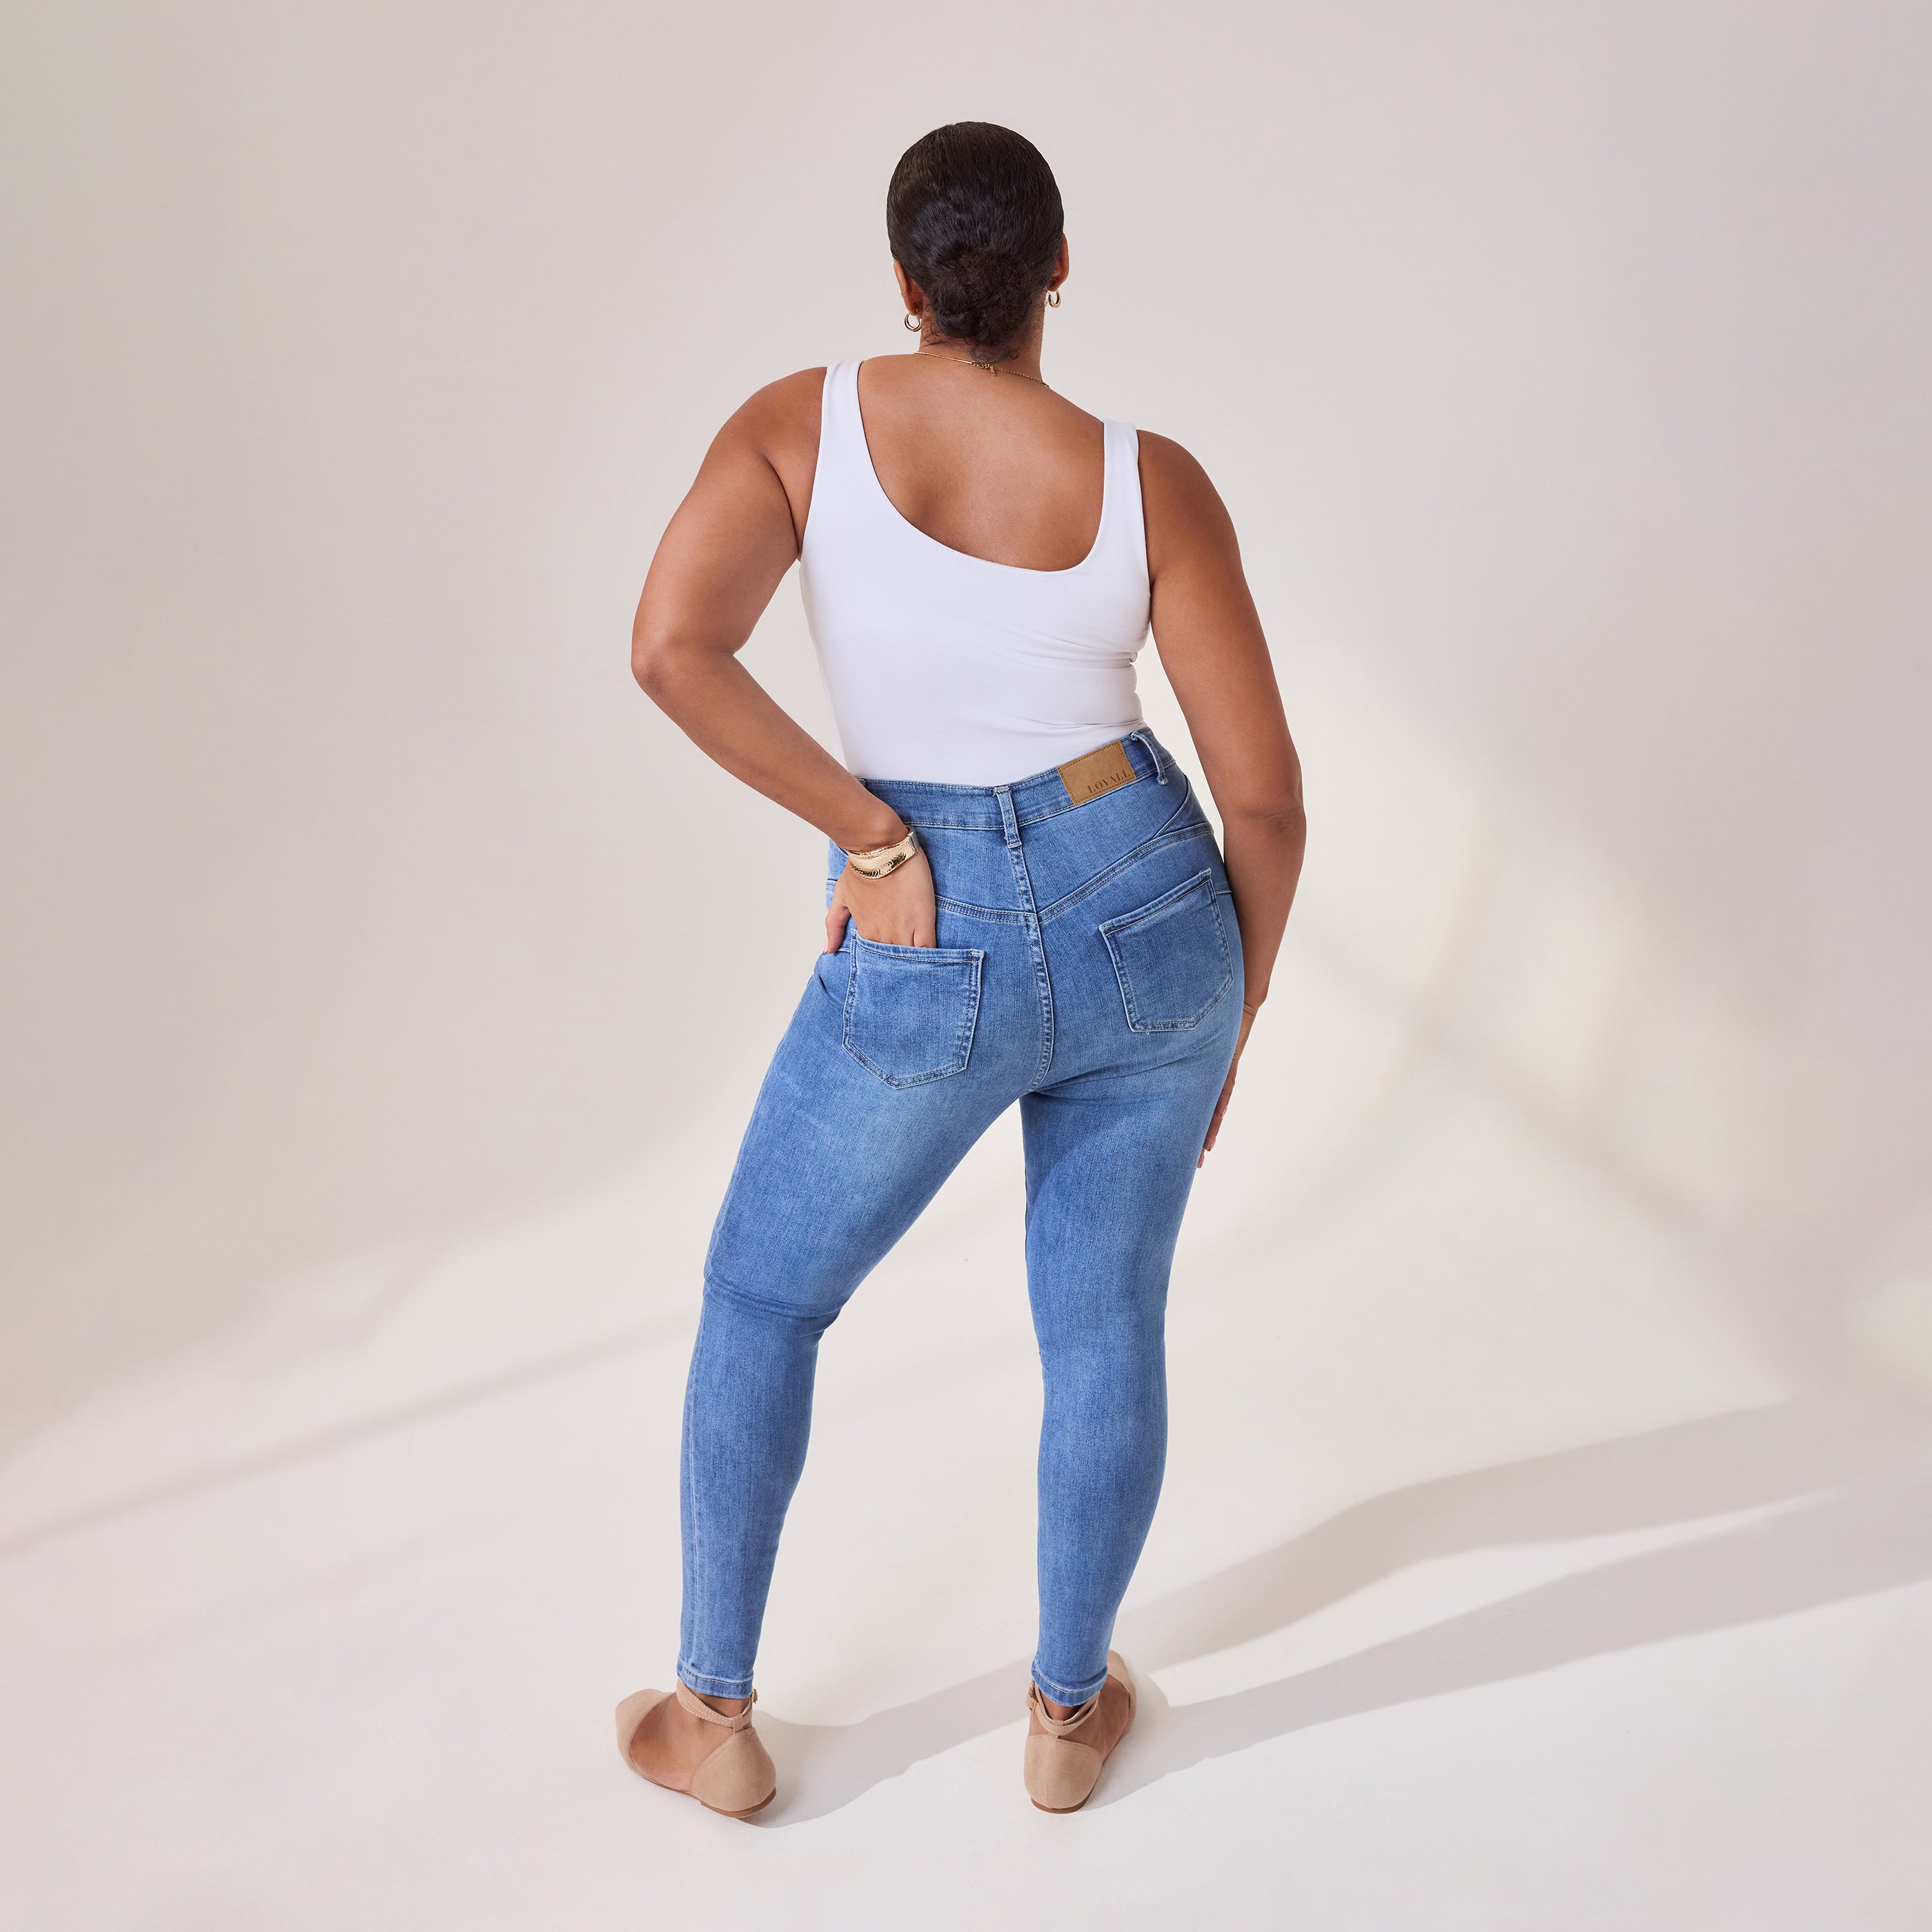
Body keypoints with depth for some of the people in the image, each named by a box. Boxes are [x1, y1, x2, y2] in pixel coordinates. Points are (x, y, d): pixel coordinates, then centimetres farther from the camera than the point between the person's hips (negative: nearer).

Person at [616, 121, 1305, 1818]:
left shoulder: (802, 422, -5)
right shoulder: (1148, 480, -5)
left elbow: (671, 646, -22)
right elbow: (1264, 790, -5)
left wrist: (867, 831, -13)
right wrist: (1235, 1009, 9)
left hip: (930, 963, -1)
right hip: (1148, 915, 2)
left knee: (761, 1298, 20)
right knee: (1105, 1322, 17)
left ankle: (715, 1718, 30)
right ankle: (1068, 1713, 35)